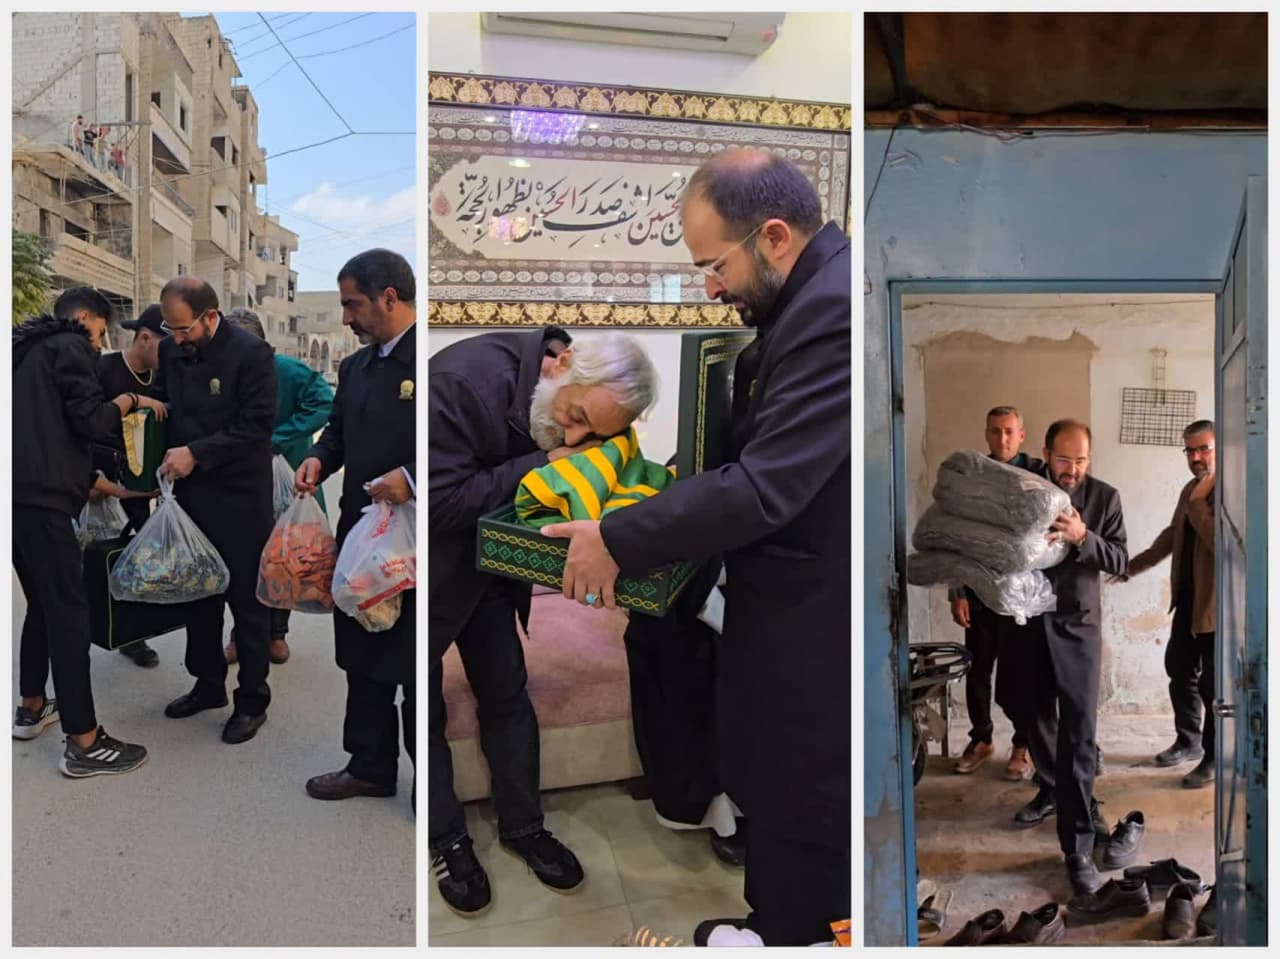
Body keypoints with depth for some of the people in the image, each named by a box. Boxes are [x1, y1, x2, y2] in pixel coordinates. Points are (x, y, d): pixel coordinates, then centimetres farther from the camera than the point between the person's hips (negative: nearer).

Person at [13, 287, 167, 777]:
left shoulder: (31, 350, 25)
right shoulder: (70, 346, -2)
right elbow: (89, 422, -10)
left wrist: (101, 483, 32)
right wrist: (130, 400, 7)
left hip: (19, 493, 10)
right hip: (40, 498, -10)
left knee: (43, 605, 20)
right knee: (69, 611, -9)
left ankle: (31, 708, 32)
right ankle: (84, 743, -7)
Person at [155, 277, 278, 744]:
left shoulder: (250, 352, -14)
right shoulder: (171, 350, 5)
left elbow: (257, 425, -18)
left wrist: (196, 453, -19)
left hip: (238, 497, -6)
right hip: (191, 493, 6)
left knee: (246, 599, 4)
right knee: (198, 593, 16)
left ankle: (252, 700, 17)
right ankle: (207, 685, 33)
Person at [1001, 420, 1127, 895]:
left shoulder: (1104, 497, -2)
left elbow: (1120, 559, -7)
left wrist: (1082, 536, -25)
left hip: (1077, 624, -2)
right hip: (1025, 620, 2)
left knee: (1079, 734, -5)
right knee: (1033, 716, 16)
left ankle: (1078, 847, -1)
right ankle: (1052, 788, 42)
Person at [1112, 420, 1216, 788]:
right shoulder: (1190, 490, 10)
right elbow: (1172, 534, 23)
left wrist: (1198, 503, -23)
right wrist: (1134, 565, 23)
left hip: (1217, 604, -8)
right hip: (1187, 599, 8)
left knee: (1213, 683, 2)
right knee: (1179, 671, 17)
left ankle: (1215, 759, 16)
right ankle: (1188, 741, 34)